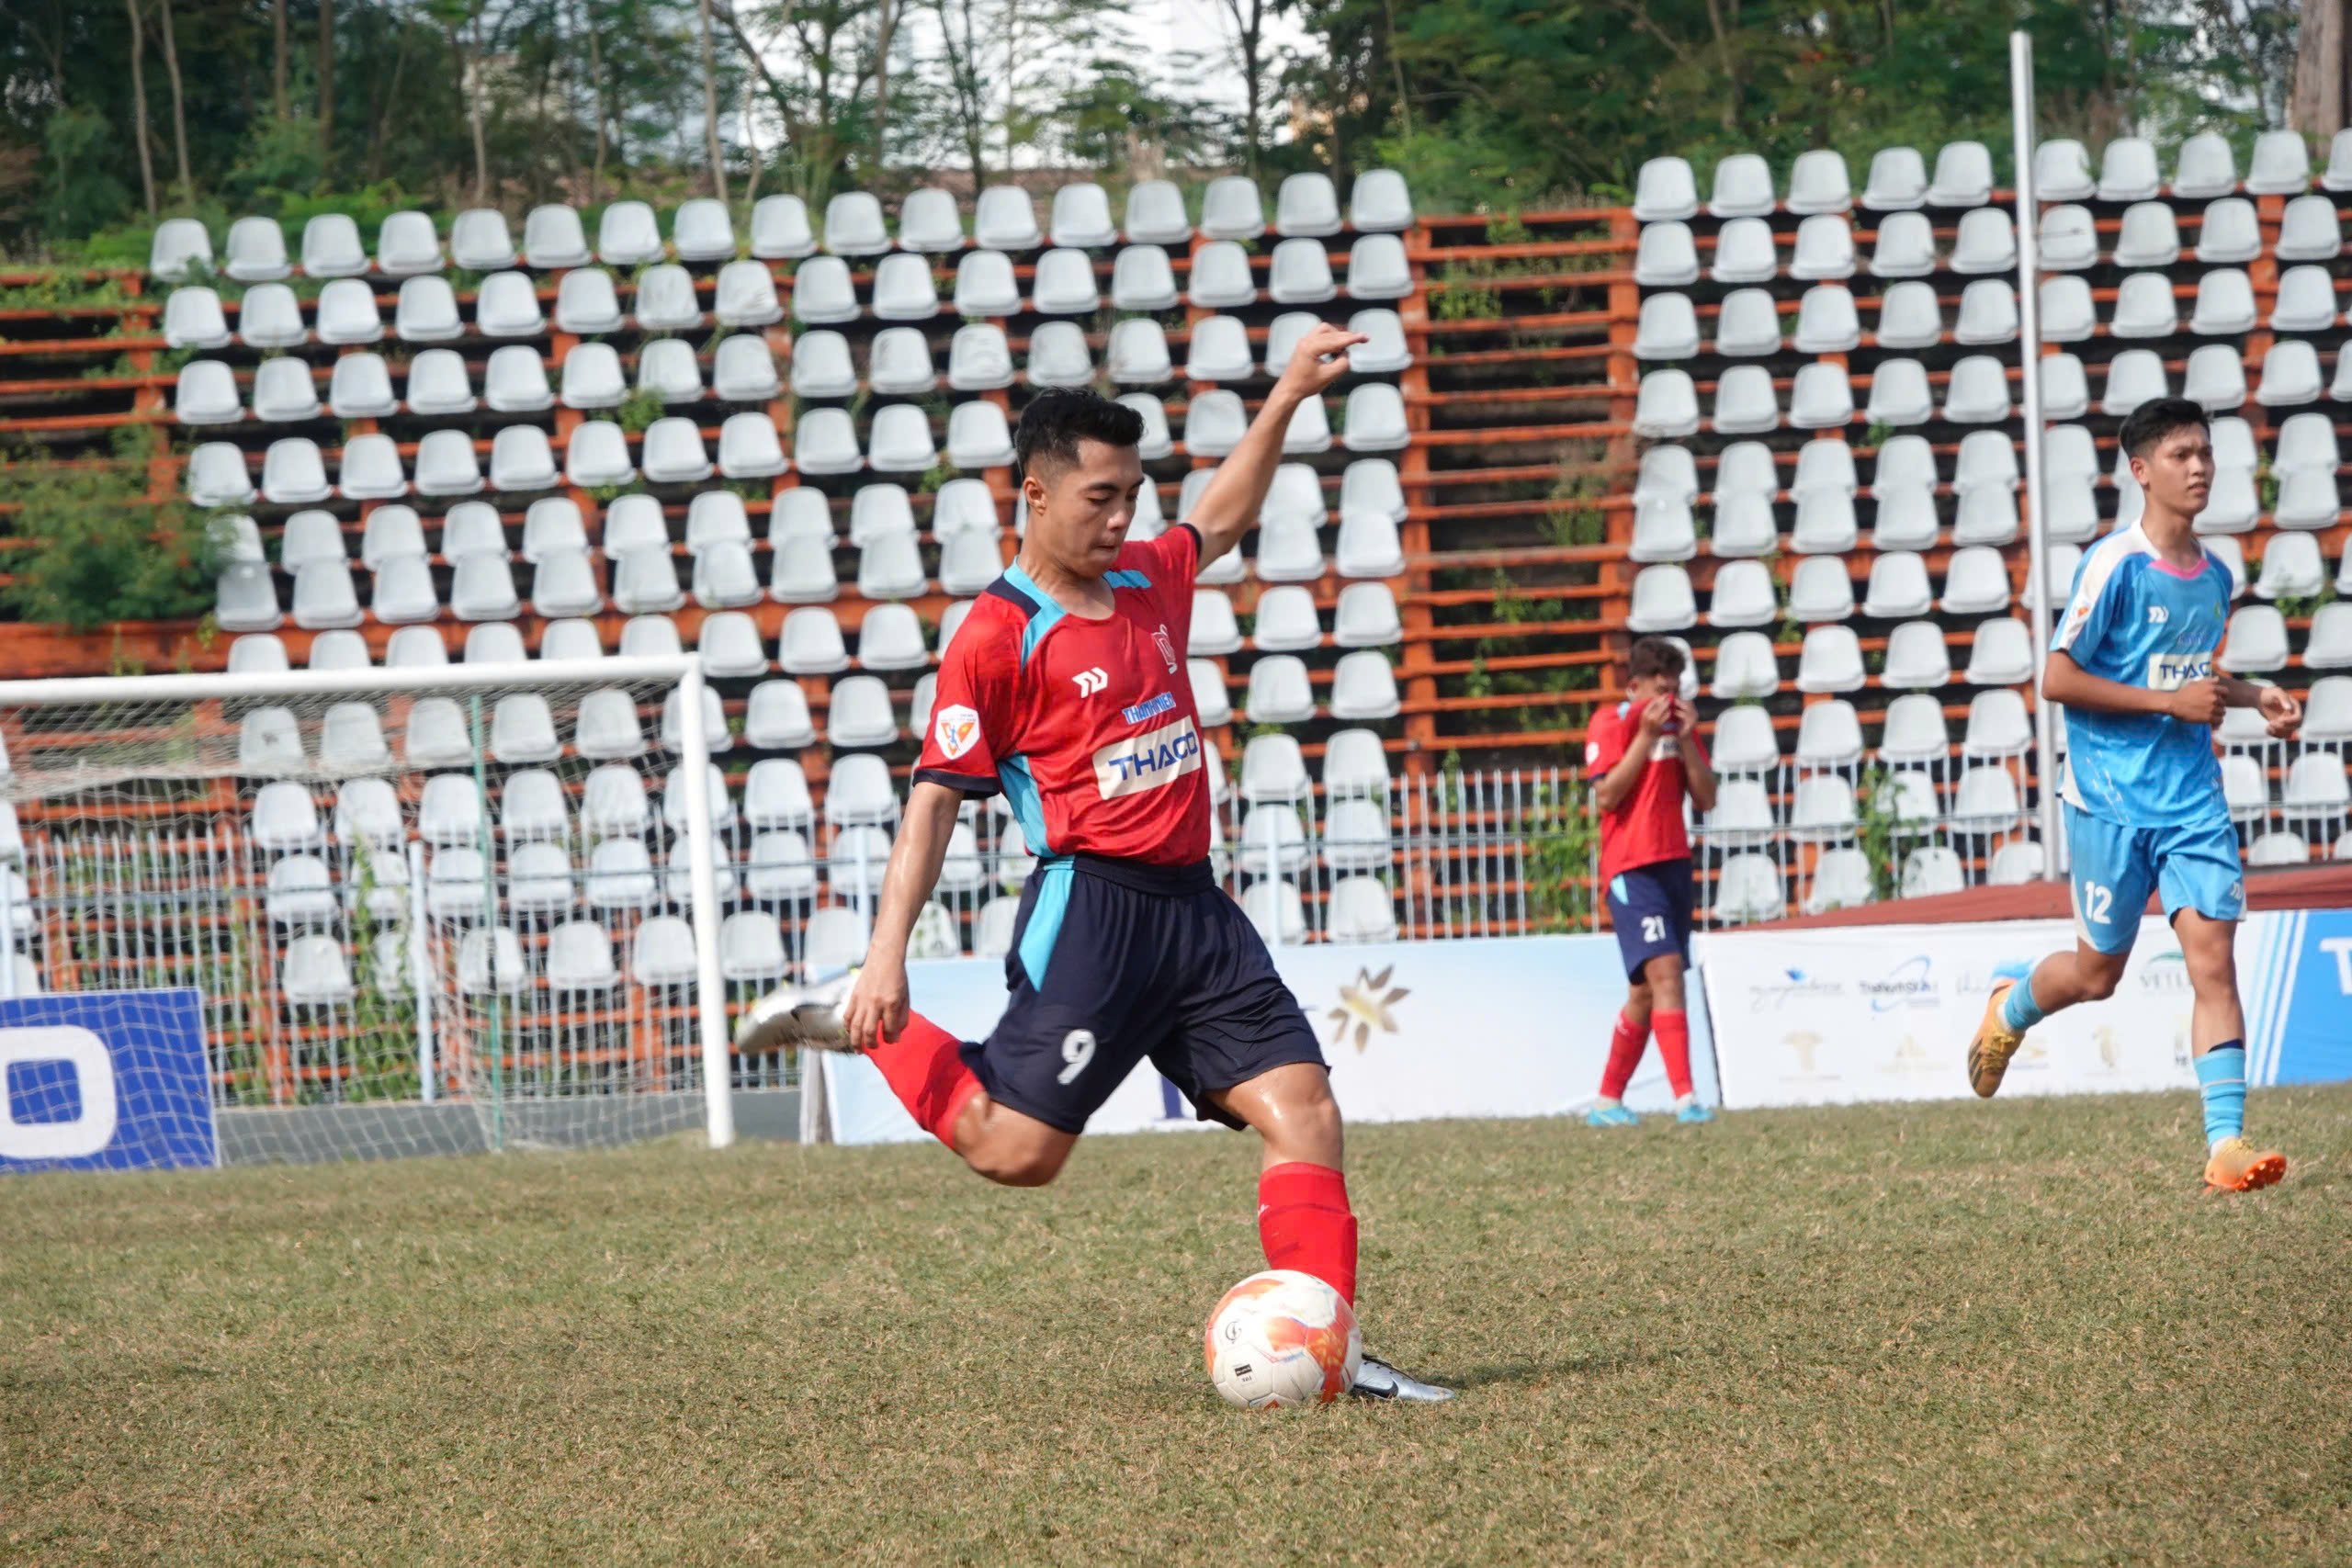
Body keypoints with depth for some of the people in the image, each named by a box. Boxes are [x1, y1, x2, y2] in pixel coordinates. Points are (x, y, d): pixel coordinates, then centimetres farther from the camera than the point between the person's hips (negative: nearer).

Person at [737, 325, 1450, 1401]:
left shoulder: (1150, 584, 13)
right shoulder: (997, 636, -8)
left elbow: (1223, 517, 36)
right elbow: (935, 796, -10)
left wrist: (1289, 397, 29)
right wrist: (887, 957, -16)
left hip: (1194, 907, 7)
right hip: (1093, 905, -7)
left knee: (1303, 1107, -5)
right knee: (1016, 1151, -9)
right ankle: (859, 1020, 12)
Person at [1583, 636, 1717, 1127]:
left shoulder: (1679, 725, 12)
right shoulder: (1611, 724, -5)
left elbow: (1706, 799, 7)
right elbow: (1606, 796, -16)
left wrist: (1686, 740, -5)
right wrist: (1646, 736, -16)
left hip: (1673, 864, 7)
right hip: (1632, 868, -7)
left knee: (1646, 991, 10)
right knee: (1665, 971, -19)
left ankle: (1608, 1101, 19)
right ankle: (1685, 1097, -26)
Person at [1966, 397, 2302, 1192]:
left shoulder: (2214, 574, 9)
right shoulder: (2114, 565, -12)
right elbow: (2057, 679, -14)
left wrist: (2252, 696, 9)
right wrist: (2170, 701, -17)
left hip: (2193, 798, 4)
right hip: (2110, 799, -4)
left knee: (2213, 956, -10)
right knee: (2097, 973, 8)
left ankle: (2226, 1143, -14)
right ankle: (2010, 1011, 41)